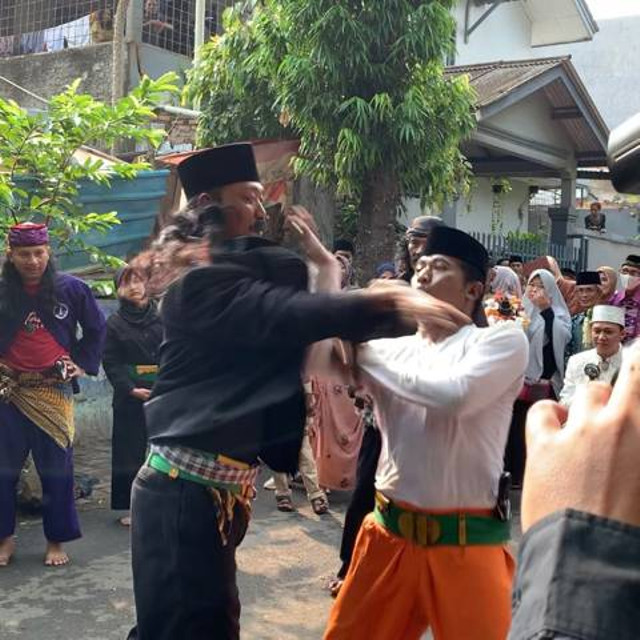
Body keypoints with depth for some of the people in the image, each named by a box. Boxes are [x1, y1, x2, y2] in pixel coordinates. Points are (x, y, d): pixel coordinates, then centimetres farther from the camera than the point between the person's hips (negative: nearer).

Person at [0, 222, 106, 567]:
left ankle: (56, 541, 17)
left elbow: (96, 328, 10)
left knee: (56, 470, 4)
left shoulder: (71, 288, -4)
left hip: (54, 391, -1)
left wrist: (83, 363, 3)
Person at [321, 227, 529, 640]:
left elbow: (452, 397, -23)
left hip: (466, 541, -4)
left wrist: (367, 355, -12)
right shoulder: (389, 348, 7)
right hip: (390, 532, 4)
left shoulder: (503, 341, -6)